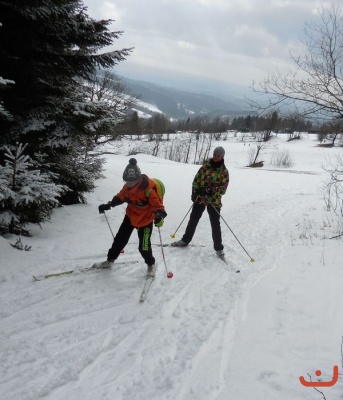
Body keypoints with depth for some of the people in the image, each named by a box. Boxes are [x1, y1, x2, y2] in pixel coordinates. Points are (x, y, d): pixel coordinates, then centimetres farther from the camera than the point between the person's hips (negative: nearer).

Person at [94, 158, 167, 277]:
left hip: (145, 221, -6)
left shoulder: (148, 189, -30)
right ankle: (110, 260, 34)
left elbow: (157, 204, -32)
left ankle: (151, 264, 28)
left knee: (144, 247, -1)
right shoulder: (128, 186, -10)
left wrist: (159, 214, -51)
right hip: (130, 217, 6)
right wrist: (108, 205, 1)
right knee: (120, 239, 14)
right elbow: (120, 197, 7)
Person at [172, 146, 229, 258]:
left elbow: (223, 188, -10)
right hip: (200, 197, 3)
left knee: (215, 224, 2)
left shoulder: (224, 171, -5)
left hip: (214, 201, -3)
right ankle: (185, 240, 31)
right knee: (193, 220, 14)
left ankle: (219, 248, 14)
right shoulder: (206, 166, 3)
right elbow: (196, 179, 5)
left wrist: (212, 192, -26)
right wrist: (195, 192, -7)